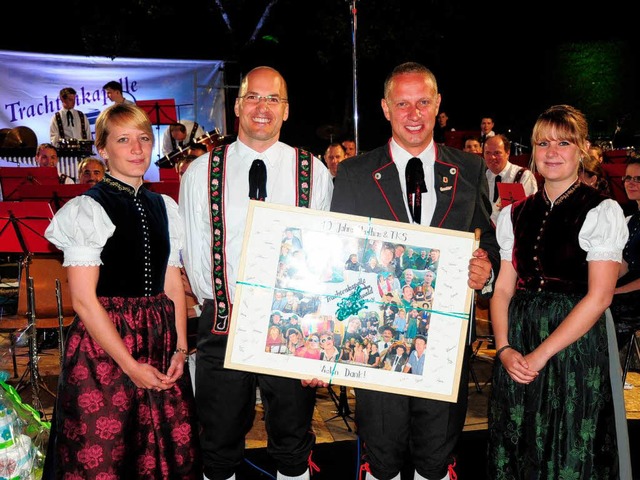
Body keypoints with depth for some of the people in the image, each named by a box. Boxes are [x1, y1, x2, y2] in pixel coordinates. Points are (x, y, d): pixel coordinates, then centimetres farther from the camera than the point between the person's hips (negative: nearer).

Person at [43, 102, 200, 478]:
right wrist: (130, 366, -13)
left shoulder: (165, 207, 8)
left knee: (171, 448, 9)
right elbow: (84, 299, -12)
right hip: (104, 342, -5)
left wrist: (180, 348, -1)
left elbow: (173, 284, 9)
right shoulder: (86, 210, -8)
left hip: (160, 340, 5)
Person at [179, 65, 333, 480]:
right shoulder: (201, 172, 2)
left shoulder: (315, 173, 1)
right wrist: (223, 306, -3)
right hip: (223, 326, 1)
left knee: (293, 443, 16)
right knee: (220, 445, 15)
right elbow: (194, 251, 4)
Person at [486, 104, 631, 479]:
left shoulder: (602, 212, -5)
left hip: (575, 350, -4)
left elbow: (599, 296, -12)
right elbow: (503, 289, 6)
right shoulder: (515, 215, 8)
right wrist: (505, 349, -9)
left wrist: (541, 355, -15)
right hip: (518, 358, 4)